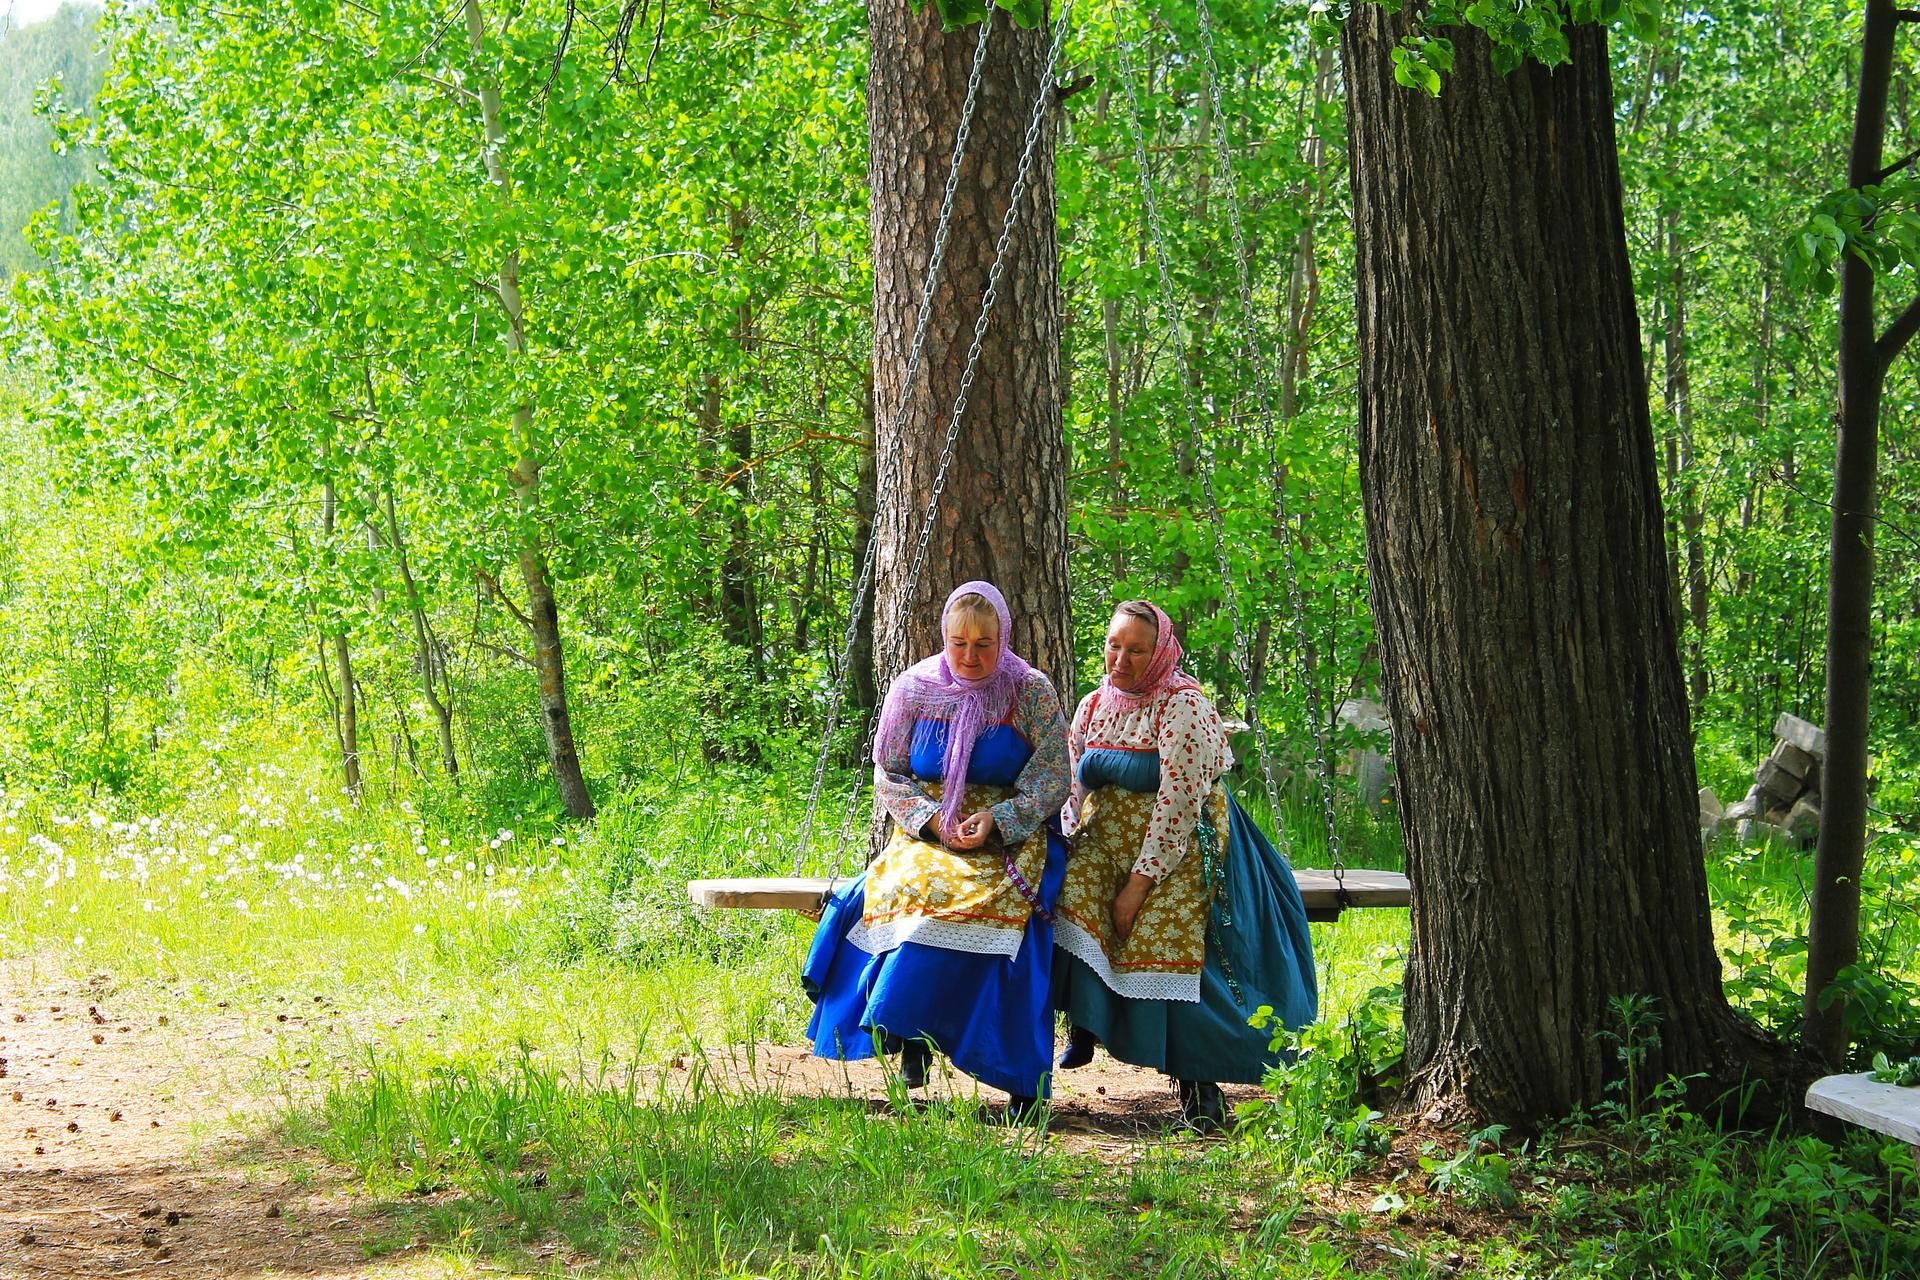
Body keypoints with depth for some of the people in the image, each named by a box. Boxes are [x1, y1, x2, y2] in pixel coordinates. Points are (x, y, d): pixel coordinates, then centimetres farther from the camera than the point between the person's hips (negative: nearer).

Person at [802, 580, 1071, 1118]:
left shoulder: (1032, 692, 0)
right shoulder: (914, 688, 4)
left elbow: (1053, 778, -2)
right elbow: (888, 774, 7)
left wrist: (996, 820, -17)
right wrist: (934, 819, -10)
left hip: (1010, 835, -2)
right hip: (927, 829, 2)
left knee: (1010, 902, -31)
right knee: (917, 887, -32)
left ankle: (1023, 1084, -26)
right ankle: (911, 1032, -21)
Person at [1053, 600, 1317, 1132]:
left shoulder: (1182, 706, -15)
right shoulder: (1094, 705, 7)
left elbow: (1179, 802, -19)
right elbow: (1076, 788, 14)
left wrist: (1140, 883, -20)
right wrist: (1072, 840, -5)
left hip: (1179, 846, -6)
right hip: (1106, 841, 6)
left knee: (1166, 950, -15)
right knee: (1070, 898, -21)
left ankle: (1199, 1089, -5)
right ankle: (1082, 1027, -6)